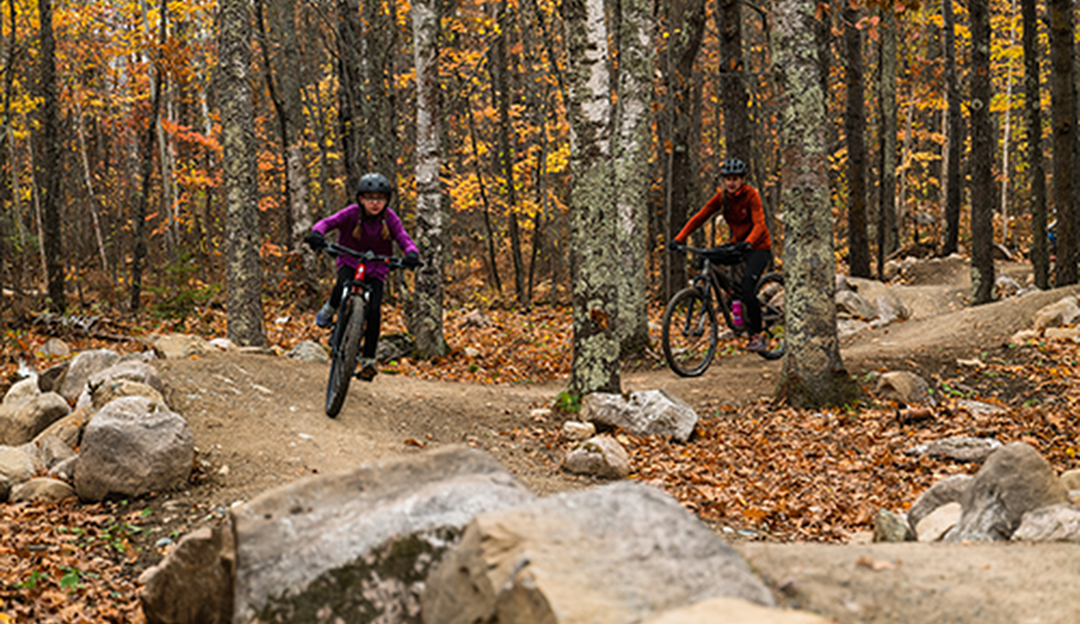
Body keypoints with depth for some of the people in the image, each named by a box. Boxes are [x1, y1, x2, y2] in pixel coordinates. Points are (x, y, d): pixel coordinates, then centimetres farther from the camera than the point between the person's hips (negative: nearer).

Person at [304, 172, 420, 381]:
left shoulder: (390, 218, -12)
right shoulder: (351, 213, -15)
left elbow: (404, 239, -19)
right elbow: (328, 222, -25)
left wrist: (412, 253, -43)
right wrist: (317, 234, -49)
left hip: (375, 270, 1)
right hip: (350, 263, -1)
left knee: (374, 310, -17)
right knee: (344, 284, -37)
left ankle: (368, 359, -8)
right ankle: (330, 309, -3)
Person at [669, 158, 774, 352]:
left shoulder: (751, 196, -19)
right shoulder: (722, 196, -4)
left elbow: (759, 224, -30)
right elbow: (699, 217, -8)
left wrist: (748, 242, -50)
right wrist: (679, 239, -20)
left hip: (758, 247, -6)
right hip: (737, 244, 6)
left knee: (747, 290, -22)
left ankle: (758, 336, -9)